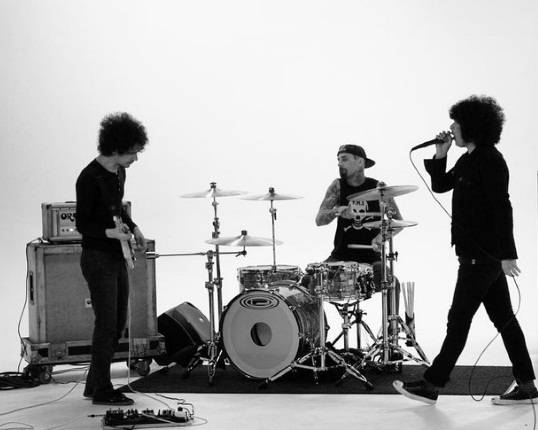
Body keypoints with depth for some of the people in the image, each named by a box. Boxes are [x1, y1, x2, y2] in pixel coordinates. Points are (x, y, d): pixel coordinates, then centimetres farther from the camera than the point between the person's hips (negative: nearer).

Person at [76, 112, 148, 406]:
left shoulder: (119, 172, 8)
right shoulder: (90, 178, -19)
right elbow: (82, 225, -16)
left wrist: (133, 227, 10)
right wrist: (110, 233, -29)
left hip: (117, 257, 9)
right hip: (97, 258, -9)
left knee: (118, 324, 13)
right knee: (107, 324, -6)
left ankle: (94, 385, 23)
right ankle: (102, 392, 5)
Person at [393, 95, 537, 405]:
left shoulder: (490, 160, -15)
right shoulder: (469, 160, 13)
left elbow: (502, 208, -20)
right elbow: (440, 185, 22)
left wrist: (508, 254, -23)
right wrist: (440, 155, 5)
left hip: (483, 254, -10)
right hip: (483, 252, 10)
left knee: (458, 320, -4)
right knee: (503, 318, 11)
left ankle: (432, 386, 2)